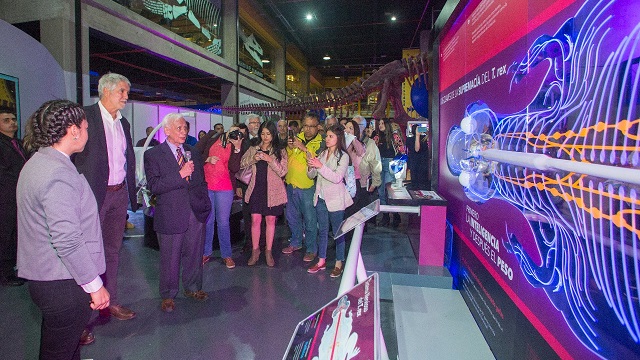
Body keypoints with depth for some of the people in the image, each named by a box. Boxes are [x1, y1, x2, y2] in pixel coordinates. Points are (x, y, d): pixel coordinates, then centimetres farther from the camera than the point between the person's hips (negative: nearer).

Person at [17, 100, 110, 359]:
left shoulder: (36, 163, 10)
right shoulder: (58, 174, -23)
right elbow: (67, 241, -27)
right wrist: (95, 285, -19)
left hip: (43, 277, 10)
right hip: (64, 284, -10)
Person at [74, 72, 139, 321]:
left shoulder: (123, 123, 13)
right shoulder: (86, 116, -9)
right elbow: (77, 157, -13)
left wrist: (131, 193, 11)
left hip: (119, 193, 7)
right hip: (94, 194, -6)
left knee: (113, 250, 14)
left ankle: (111, 302, 27)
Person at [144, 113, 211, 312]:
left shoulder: (193, 153, 13)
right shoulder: (153, 154, -2)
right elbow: (154, 186, -12)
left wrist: (205, 205, 9)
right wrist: (180, 175, -20)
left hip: (196, 213, 4)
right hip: (170, 215, -4)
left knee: (194, 254, 13)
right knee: (170, 258, 7)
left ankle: (193, 288, 32)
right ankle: (168, 296, 25)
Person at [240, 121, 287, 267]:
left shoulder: (280, 151, 1)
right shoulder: (253, 149, 9)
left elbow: (282, 172, -7)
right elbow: (241, 164, 4)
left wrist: (270, 160, -19)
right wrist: (253, 159, -13)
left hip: (272, 190, -1)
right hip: (256, 189, 2)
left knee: (270, 220, 6)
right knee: (255, 220, 1)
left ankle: (268, 251, 18)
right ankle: (255, 250, 15)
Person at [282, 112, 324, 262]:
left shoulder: (321, 143, -8)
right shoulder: (297, 137, 7)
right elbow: (288, 158, 16)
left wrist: (304, 148, -27)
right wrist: (289, 148, -4)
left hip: (307, 186, -6)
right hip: (291, 184, 6)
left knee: (310, 219, 2)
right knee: (292, 216, 18)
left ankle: (312, 249, 19)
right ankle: (296, 242, 38)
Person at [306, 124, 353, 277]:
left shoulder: (343, 156, -9)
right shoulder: (322, 154, 8)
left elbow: (337, 178, -20)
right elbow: (311, 175, 10)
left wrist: (320, 166, -23)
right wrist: (311, 167, -12)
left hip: (335, 199, -5)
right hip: (321, 197, 6)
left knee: (338, 232, 6)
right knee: (322, 230, 15)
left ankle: (339, 264, 19)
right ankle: (321, 261, 26)